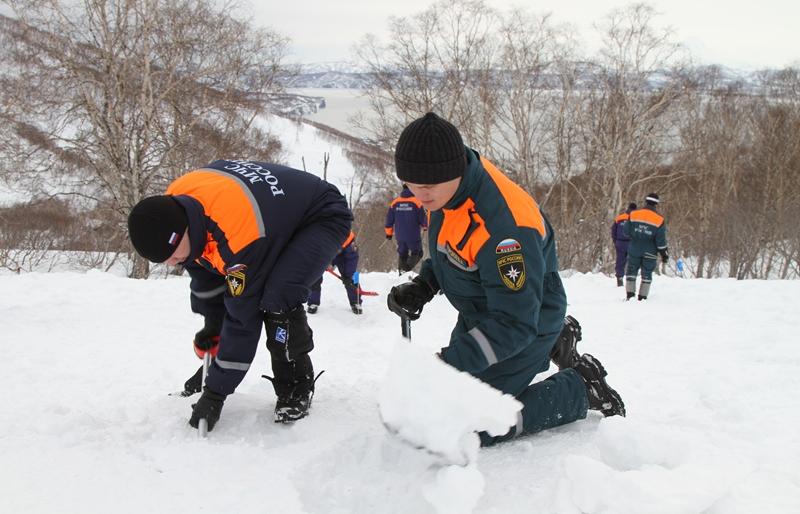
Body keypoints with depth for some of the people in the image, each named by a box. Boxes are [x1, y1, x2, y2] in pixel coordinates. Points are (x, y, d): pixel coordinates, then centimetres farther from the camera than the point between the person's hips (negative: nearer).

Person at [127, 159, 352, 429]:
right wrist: (212, 327, 10)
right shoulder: (171, 206, -17)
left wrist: (216, 393, -24)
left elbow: (243, 317, -32)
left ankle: (296, 389, -8)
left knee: (277, 300, -28)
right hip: (278, 207, 9)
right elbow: (202, 268, 1)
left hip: (324, 216, -8)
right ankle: (214, 364, 19)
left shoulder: (239, 236, -41)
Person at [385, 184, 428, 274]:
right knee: (417, 253, 9)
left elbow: (389, 219, 7)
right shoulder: (416, 202, -9)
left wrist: (389, 232, 20)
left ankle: (401, 272, 15)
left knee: (402, 254, 20)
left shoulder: (395, 202, 3)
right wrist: (425, 226, 19)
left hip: (399, 235, 4)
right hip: (413, 235, -4)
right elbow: (423, 218, -4)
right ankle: (407, 269, -14)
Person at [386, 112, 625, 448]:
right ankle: (551, 345, 34)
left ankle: (579, 388, 6)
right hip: (482, 312, 9)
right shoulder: (453, 181, -14)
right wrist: (421, 287, -5)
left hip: (522, 324, -9)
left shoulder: (503, 228, -40)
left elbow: (515, 322, -35)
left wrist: (453, 363, -38)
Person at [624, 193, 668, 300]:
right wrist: (664, 254, 3)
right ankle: (642, 297, 9)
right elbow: (661, 240, -8)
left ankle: (630, 295, 8)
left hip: (634, 250, 1)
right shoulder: (659, 220, -10)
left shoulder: (633, 214, -7)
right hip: (650, 253, -1)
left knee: (631, 271, 14)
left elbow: (627, 231, -1)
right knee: (647, 274, 11)